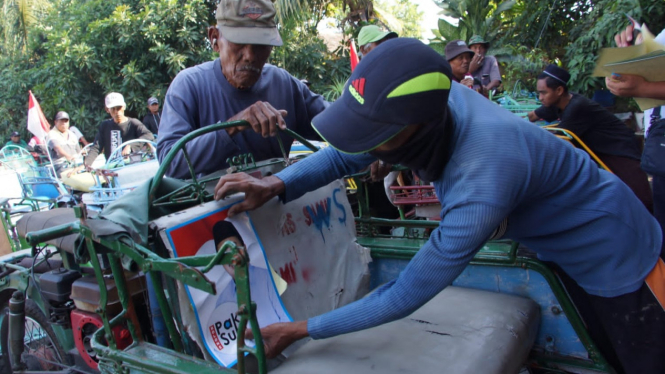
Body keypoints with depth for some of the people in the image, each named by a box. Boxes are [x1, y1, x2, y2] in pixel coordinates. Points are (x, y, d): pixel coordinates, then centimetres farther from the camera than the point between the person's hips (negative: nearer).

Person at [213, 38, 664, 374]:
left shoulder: (479, 190, -44)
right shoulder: (435, 100, -23)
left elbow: (404, 298, -34)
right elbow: (345, 154, -13)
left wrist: (299, 330, -26)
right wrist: (276, 185, -29)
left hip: (616, 261, -7)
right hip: (561, 245, 7)